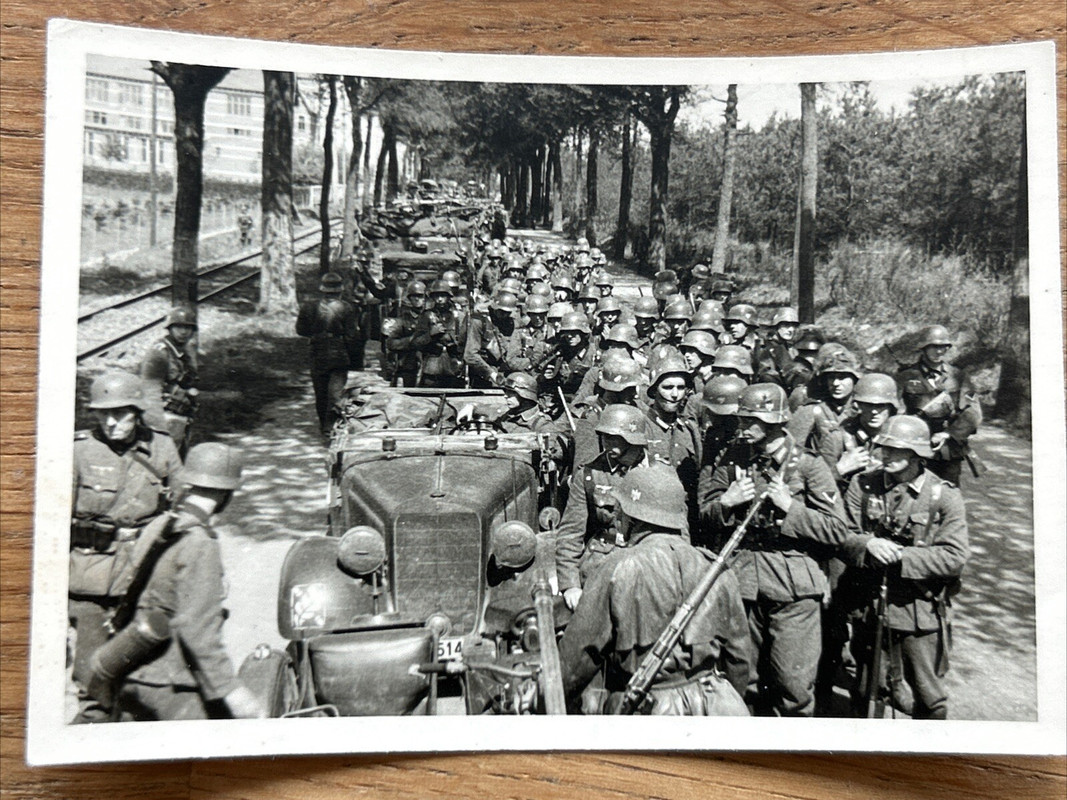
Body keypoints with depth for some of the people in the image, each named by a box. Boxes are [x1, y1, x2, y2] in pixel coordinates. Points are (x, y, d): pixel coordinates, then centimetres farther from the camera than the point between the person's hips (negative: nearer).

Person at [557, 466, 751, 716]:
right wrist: (728, 704, 27)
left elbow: (579, 653, -4)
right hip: (711, 707, 5)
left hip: (647, 710, -5)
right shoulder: (718, 570, 3)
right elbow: (738, 656, 12)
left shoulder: (618, 569, -10)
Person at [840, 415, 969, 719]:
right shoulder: (863, 486, 0)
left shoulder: (945, 496, -8)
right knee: (866, 693, 15)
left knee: (929, 699, 12)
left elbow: (955, 558, -14)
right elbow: (841, 536, -1)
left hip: (922, 612, -2)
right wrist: (867, 545, -22)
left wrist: (901, 556, -20)